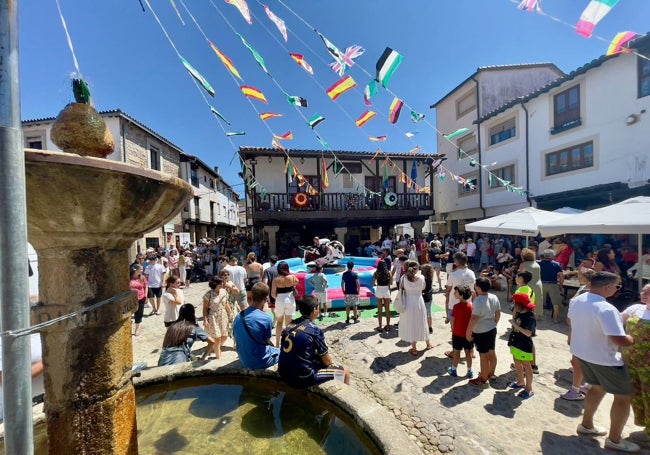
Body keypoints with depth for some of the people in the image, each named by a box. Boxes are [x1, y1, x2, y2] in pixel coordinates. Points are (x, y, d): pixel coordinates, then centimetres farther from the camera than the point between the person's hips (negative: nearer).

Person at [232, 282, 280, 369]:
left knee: (271, 346, 28)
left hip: (243, 361, 6)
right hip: (260, 362, -6)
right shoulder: (266, 318, -23)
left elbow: (237, 339, 6)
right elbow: (267, 341, -8)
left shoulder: (238, 317, -5)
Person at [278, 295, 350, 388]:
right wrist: (330, 362, 17)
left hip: (284, 374, 7)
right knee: (345, 372, 7)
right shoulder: (315, 330, -16)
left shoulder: (290, 325, 3)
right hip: (302, 378, -7)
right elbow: (327, 361, -5)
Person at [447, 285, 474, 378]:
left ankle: (454, 370, 24)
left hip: (457, 333, -4)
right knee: (468, 353, 16)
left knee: (456, 352, 10)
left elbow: (452, 320, -13)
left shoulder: (457, 306, -21)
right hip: (468, 333, 4)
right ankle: (469, 371, 28)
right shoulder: (471, 305, -7)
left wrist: (453, 329, 5)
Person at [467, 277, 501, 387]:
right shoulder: (494, 297, -2)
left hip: (481, 333, -8)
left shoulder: (479, 301, -27)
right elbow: (498, 314, 9)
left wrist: (468, 332, -17)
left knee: (484, 356, 5)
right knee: (492, 353, 22)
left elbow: (474, 319, -27)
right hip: (492, 329, 8)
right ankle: (491, 373, 41)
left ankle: (483, 380, 20)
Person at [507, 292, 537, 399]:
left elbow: (528, 333, -29)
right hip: (516, 343, 8)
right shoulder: (519, 313, -1)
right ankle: (521, 381, 42)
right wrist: (515, 311, 1)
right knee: (517, 363, 23)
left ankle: (529, 389, 21)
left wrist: (515, 324, -28)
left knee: (526, 366, 7)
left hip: (524, 346, -8)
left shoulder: (530, 317, -24)